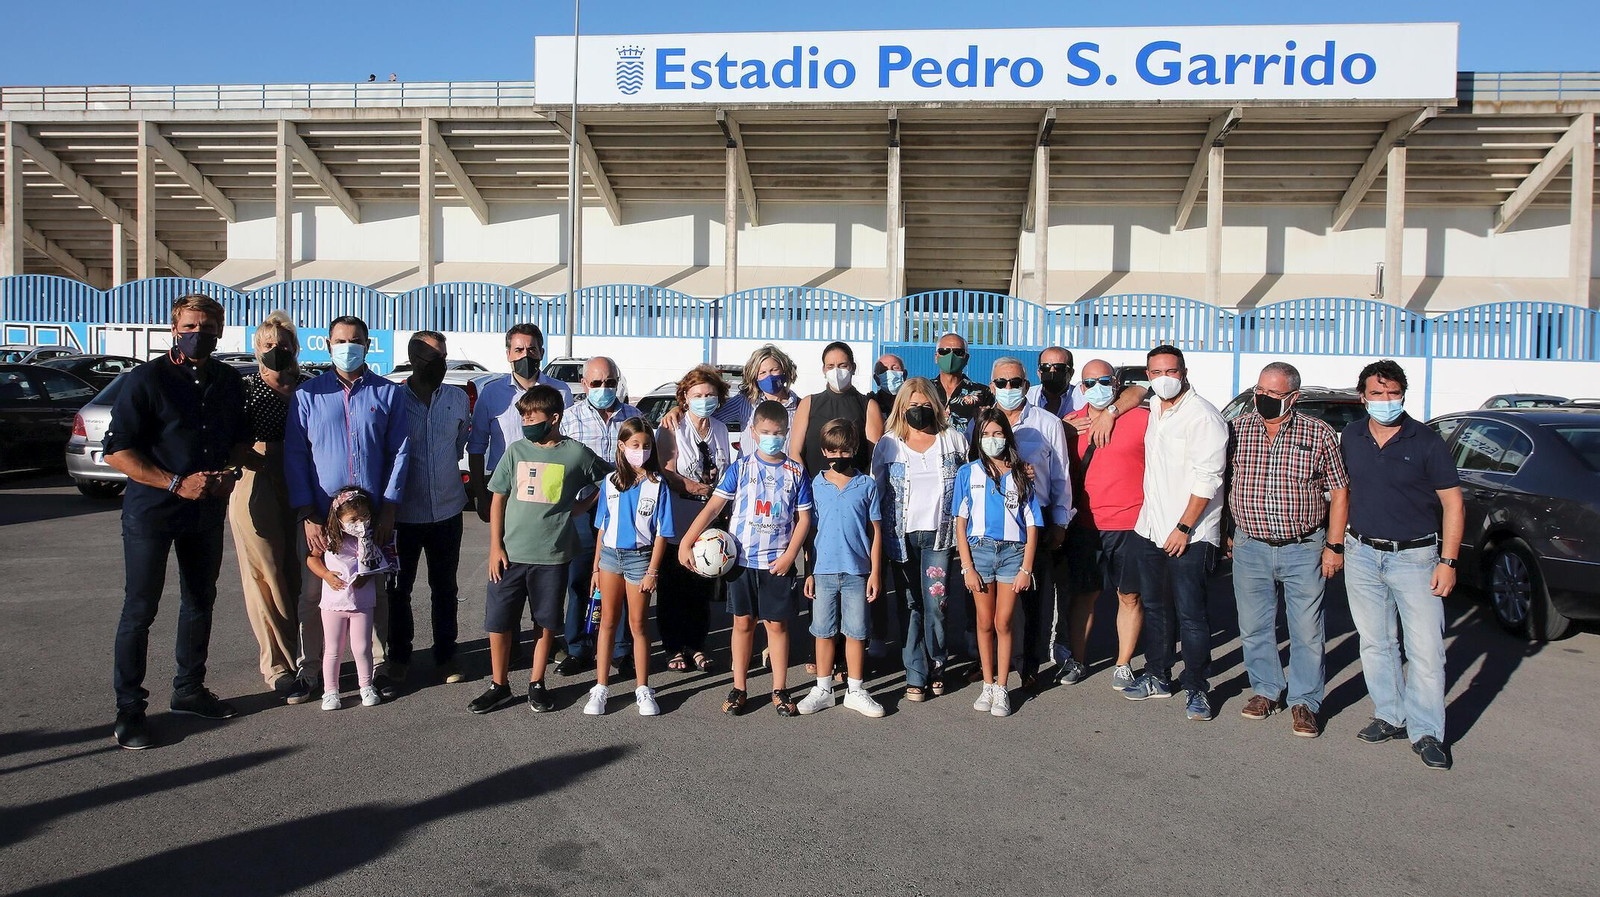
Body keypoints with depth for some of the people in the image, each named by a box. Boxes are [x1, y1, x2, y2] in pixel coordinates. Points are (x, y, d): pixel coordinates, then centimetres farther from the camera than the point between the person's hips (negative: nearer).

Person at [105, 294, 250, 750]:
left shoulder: (230, 382, 6)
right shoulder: (146, 379, -11)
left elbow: (240, 438, 18)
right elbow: (118, 451, -13)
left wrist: (227, 473, -2)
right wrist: (177, 484, -21)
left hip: (208, 510, 6)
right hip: (151, 511, -6)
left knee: (200, 602, 14)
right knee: (140, 609, -1)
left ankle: (189, 690, 29)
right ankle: (129, 709, 9)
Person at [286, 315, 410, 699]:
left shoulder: (389, 393, 5)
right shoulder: (308, 394, 4)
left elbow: (400, 451, 3)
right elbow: (295, 454, 2)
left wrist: (388, 508, -5)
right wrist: (306, 514, -6)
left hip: (375, 514, 0)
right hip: (322, 514, 0)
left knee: (375, 593, 10)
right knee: (313, 594, 5)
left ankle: (378, 667, 21)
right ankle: (310, 670, 19)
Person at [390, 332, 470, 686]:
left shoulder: (458, 398, 4)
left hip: (447, 508, 2)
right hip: (404, 513, -2)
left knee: (445, 588, 10)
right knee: (399, 587, 10)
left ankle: (445, 656, 21)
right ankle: (398, 655, 26)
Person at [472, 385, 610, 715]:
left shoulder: (576, 453, -3)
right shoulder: (516, 450, 2)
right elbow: (498, 499, 6)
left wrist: (582, 505, 0)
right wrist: (495, 546, 0)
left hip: (552, 555, -1)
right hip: (510, 553, 2)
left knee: (546, 624, 8)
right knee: (498, 621, 5)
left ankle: (536, 684, 24)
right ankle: (499, 685, 21)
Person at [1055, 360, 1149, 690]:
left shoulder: (1142, 419, -5)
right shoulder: (1071, 424, 6)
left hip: (1131, 525, -2)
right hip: (1085, 524, 3)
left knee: (1129, 596, 8)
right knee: (1083, 594, 10)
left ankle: (1123, 664, 22)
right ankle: (1076, 660, 23)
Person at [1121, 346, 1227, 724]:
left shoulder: (1202, 415, -13)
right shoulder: (1154, 409, 10)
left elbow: (1207, 478, -18)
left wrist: (1184, 528, -18)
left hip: (1189, 535, -8)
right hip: (1151, 529, 8)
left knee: (1190, 613, -4)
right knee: (1154, 607, 15)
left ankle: (1196, 689, 8)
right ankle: (1158, 677, 28)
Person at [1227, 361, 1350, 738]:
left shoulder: (1319, 434, -3)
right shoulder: (1237, 429, 1)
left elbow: (1339, 491, 1)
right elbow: (1222, 482, 9)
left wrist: (1334, 545, -3)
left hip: (1304, 550, -2)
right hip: (1250, 548, 2)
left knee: (1307, 631, 3)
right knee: (1254, 627, 11)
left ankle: (1304, 701, 18)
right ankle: (1266, 689, 30)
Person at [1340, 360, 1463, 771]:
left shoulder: (1426, 442, -8)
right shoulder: (1350, 437, 4)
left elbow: (1453, 503, -5)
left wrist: (1448, 560, -11)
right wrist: (1337, 542, 14)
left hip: (1414, 556, -4)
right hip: (1361, 555, 4)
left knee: (1426, 647, -3)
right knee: (1375, 642, 11)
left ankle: (1426, 732, 7)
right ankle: (1390, 716, 24)